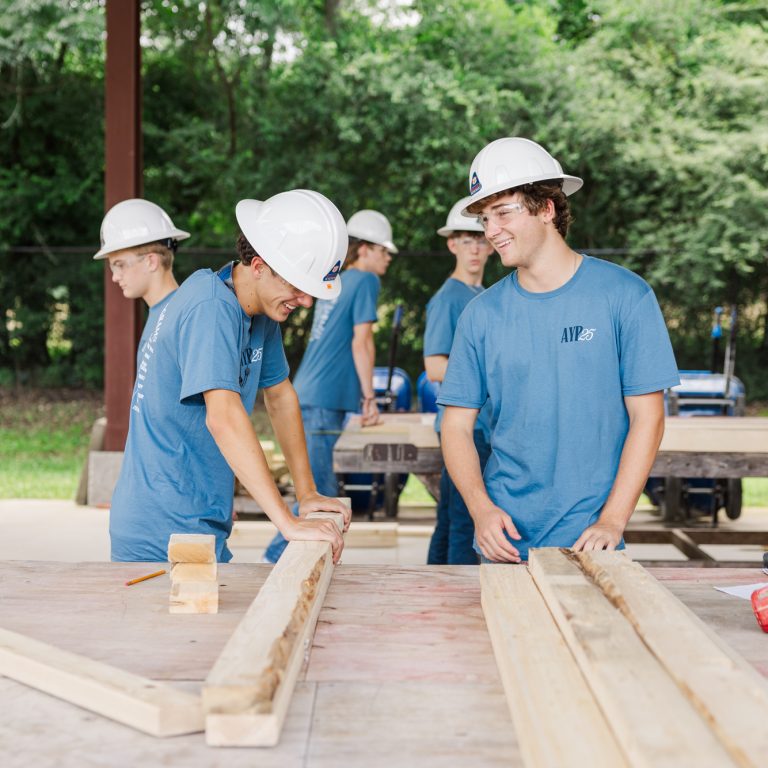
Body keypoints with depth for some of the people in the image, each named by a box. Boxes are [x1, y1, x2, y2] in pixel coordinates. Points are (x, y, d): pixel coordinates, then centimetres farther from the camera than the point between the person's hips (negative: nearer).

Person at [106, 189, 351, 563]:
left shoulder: (262, 307, 7)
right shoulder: (212, 309, -22)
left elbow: (280, 396, 19)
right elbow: (223, 416, -34)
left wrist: (307, 493, 16)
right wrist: (288, 522, -37)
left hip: (201, 525, 9)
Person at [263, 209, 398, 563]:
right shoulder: (365, 281, -5)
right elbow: (361, 341, -12)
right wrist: (369, 396, -8)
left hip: (308, 397, 9)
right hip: (323, 401, -9)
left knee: (323, 492, 15)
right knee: (317, 493, -7)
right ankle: (277, 558, -6)